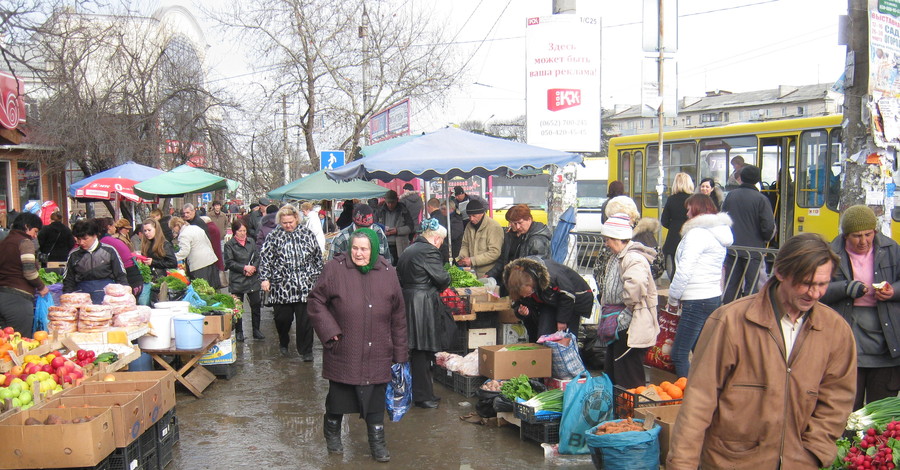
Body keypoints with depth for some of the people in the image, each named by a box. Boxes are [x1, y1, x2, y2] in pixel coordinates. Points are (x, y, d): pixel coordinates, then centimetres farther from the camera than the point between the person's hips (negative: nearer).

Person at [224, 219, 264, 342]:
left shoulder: (251, 243, 10)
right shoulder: (229, 245, -2)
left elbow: (257, 258, 9)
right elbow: (229, 263, -7)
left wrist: (253, 268, -10)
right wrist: (245, 268, -13)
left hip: (253, 279, 3)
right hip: (237, 280, -3)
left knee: (256, 304, 4)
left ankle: (256, 330, 16)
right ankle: (238, 332, 14)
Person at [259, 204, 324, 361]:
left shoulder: (307, 234, 7)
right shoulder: (274, 236, 3)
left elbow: (317, 257, 15)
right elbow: (266, 259, 1)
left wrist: (318, 276, 15)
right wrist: (265, 278, -8)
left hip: (305, 285, 0)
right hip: (281, 287, 0)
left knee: (305, 319, 0)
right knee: (282, 318, 8)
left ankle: (305, 351, 11)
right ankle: (283, 343, 37)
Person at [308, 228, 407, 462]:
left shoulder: (387, 273, 1)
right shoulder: (335, 269, -6)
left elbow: (398, 315, 6)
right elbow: (316, 301, 1)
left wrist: (400, 352, 7)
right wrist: (329, 331, -10)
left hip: (377, 354, 1)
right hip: (343, 351, -1)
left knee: (376, 398, 5)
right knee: (338, 394, 14)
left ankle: (377, 442, 21)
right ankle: (332, 433, 38)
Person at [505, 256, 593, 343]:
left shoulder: (551, 276, -42)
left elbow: (568, 294, -26)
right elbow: (518, 304, -7)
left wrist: (562, 320, -18)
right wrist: (520, 311, -34)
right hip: (548, 304, 4)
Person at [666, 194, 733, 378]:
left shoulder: (697, 233, -12)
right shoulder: (718, 233, 17)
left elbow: (684, 271, -16)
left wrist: (673, 299, -4)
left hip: (697, 301, -10)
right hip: (715, 296, 10)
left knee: (679, 354, -6)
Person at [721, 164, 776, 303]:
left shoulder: (731, 195, 3)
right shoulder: (761, 199, -11)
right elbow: (769, 227, -14)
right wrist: (765, 238, 7)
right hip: (753, 249, -4)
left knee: (731, 284, 11)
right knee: (751, 286, 2)